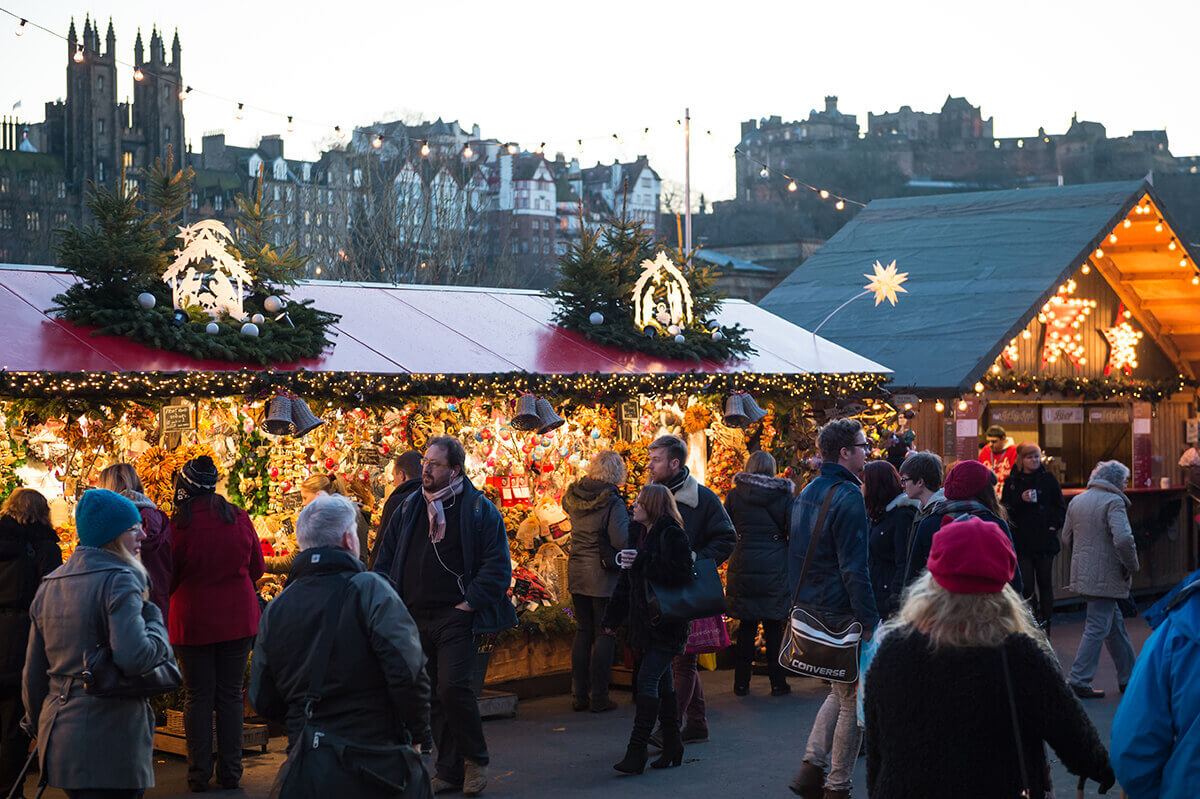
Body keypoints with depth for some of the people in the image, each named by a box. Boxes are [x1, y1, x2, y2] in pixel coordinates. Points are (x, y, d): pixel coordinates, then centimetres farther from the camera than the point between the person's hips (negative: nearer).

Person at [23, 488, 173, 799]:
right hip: (109, 742, -8)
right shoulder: (119, 581, -12)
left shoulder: (49, 585, 14)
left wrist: (38, 724, 30)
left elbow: (33, 672, 19)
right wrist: (155, 620, -7)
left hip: (58, 738, 8)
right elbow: (133, 657, -25)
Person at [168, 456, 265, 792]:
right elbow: (257, 568, 7)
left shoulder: (178, 525, -13)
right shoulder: (239, 518, -4)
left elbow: (168, 580, -4)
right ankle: (230, 771, 13)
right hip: (238, 618, 2)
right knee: (231, 695, 10)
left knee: (198, 697, 7)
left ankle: (199, 773, 10)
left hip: (193, 620, -2)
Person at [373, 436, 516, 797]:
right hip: (416, 619, 5)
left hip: (456, 618, -5)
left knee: (453, 688, -15)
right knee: (431, 696, 7)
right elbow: (385, 561, 17)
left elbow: (498, 565, -6)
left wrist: (470, 603, -12)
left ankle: (475, 758, 6)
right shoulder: (408, 509, 12)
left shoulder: (479, 510, -3)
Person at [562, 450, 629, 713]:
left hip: (576, 573, 6)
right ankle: (598, 698, 6)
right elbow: (621, 541, -23)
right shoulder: (612, 502, -17)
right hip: (602, 575, -6)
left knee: (583, 632, 15)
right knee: (604, 633, 4)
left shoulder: (573, 496, 2)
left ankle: (579, 695, 18)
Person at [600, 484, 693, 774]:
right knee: (662, 683, 12)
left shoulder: (671, 535, -11)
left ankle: (636, 751, -13)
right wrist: (612, 618, 21)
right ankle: (672, 747, 20)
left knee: (647, 679, -13)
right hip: (645, 623, 8)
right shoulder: (638, 535, 15)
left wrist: (641, 564, -24)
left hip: (667, 623, -8)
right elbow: (626, 582, 21)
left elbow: (681, 573, -24)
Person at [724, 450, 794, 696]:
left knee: (746, 626, 10)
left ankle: (741, 683, 14)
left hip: (743, 566, 1)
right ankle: (777, 682, 12)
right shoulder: (783, 496, -4)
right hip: (775, 570, -1)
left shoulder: (735, 495, 1)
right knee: (773, 626, 8)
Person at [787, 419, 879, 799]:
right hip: (840, 614, -9)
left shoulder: (807, 492, 10)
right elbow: (854, 567, -21)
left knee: (840, 692, 21)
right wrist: (870, 622, -19)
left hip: (810, 608, 9)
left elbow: (797, 554, 17)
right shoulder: (848, 497, -18)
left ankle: (812, 766, 14)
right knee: (853, 701, 3)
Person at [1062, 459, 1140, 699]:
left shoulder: (1076, 501, 12)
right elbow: (1123, 539, -25)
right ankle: (1078, 680, -3)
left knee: (1115, 624, 18)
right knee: (1097, 629, -3)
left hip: (1083, 574, 9)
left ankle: (1128, 678, 23)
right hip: (1105, 577, -9)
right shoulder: (1113, 502, -13)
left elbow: (1066, 538, 17)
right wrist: (1132, 566, -11)